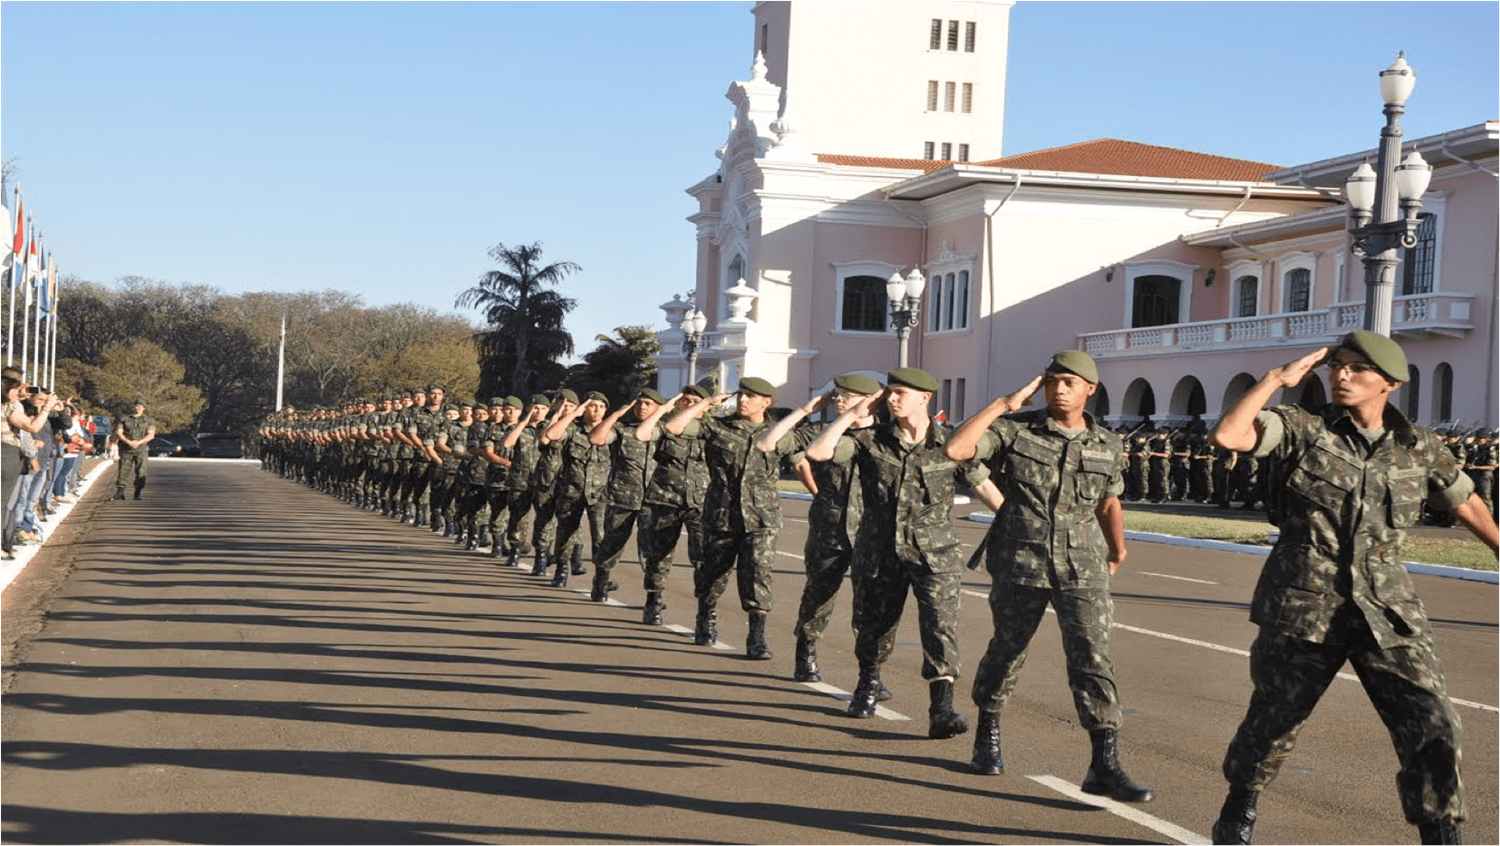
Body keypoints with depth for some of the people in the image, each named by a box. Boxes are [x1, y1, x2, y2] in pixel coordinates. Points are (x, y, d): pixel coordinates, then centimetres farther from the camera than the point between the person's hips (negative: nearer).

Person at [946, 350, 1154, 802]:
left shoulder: (1106, 445, 5)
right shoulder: (1015, 429, -4)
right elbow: (956, 449, -19)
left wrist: (1117, 549, 36)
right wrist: (1006, 403, -16)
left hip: (1082, 567, 1)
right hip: (1019, 565, -1)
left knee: (1093, 659, -10)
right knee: (1007, 652, 14)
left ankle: (1105, 767, -12)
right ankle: (987, 738, 38)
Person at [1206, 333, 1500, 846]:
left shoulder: (1419, 449, 6)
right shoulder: (1302, 428, -3)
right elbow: (1227, 436, -18)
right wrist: (1278, 379, -12)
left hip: (1388, 612, 2)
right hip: (1303, 607, -2)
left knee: (1432, 727, -10)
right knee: (1274, 721, 13)